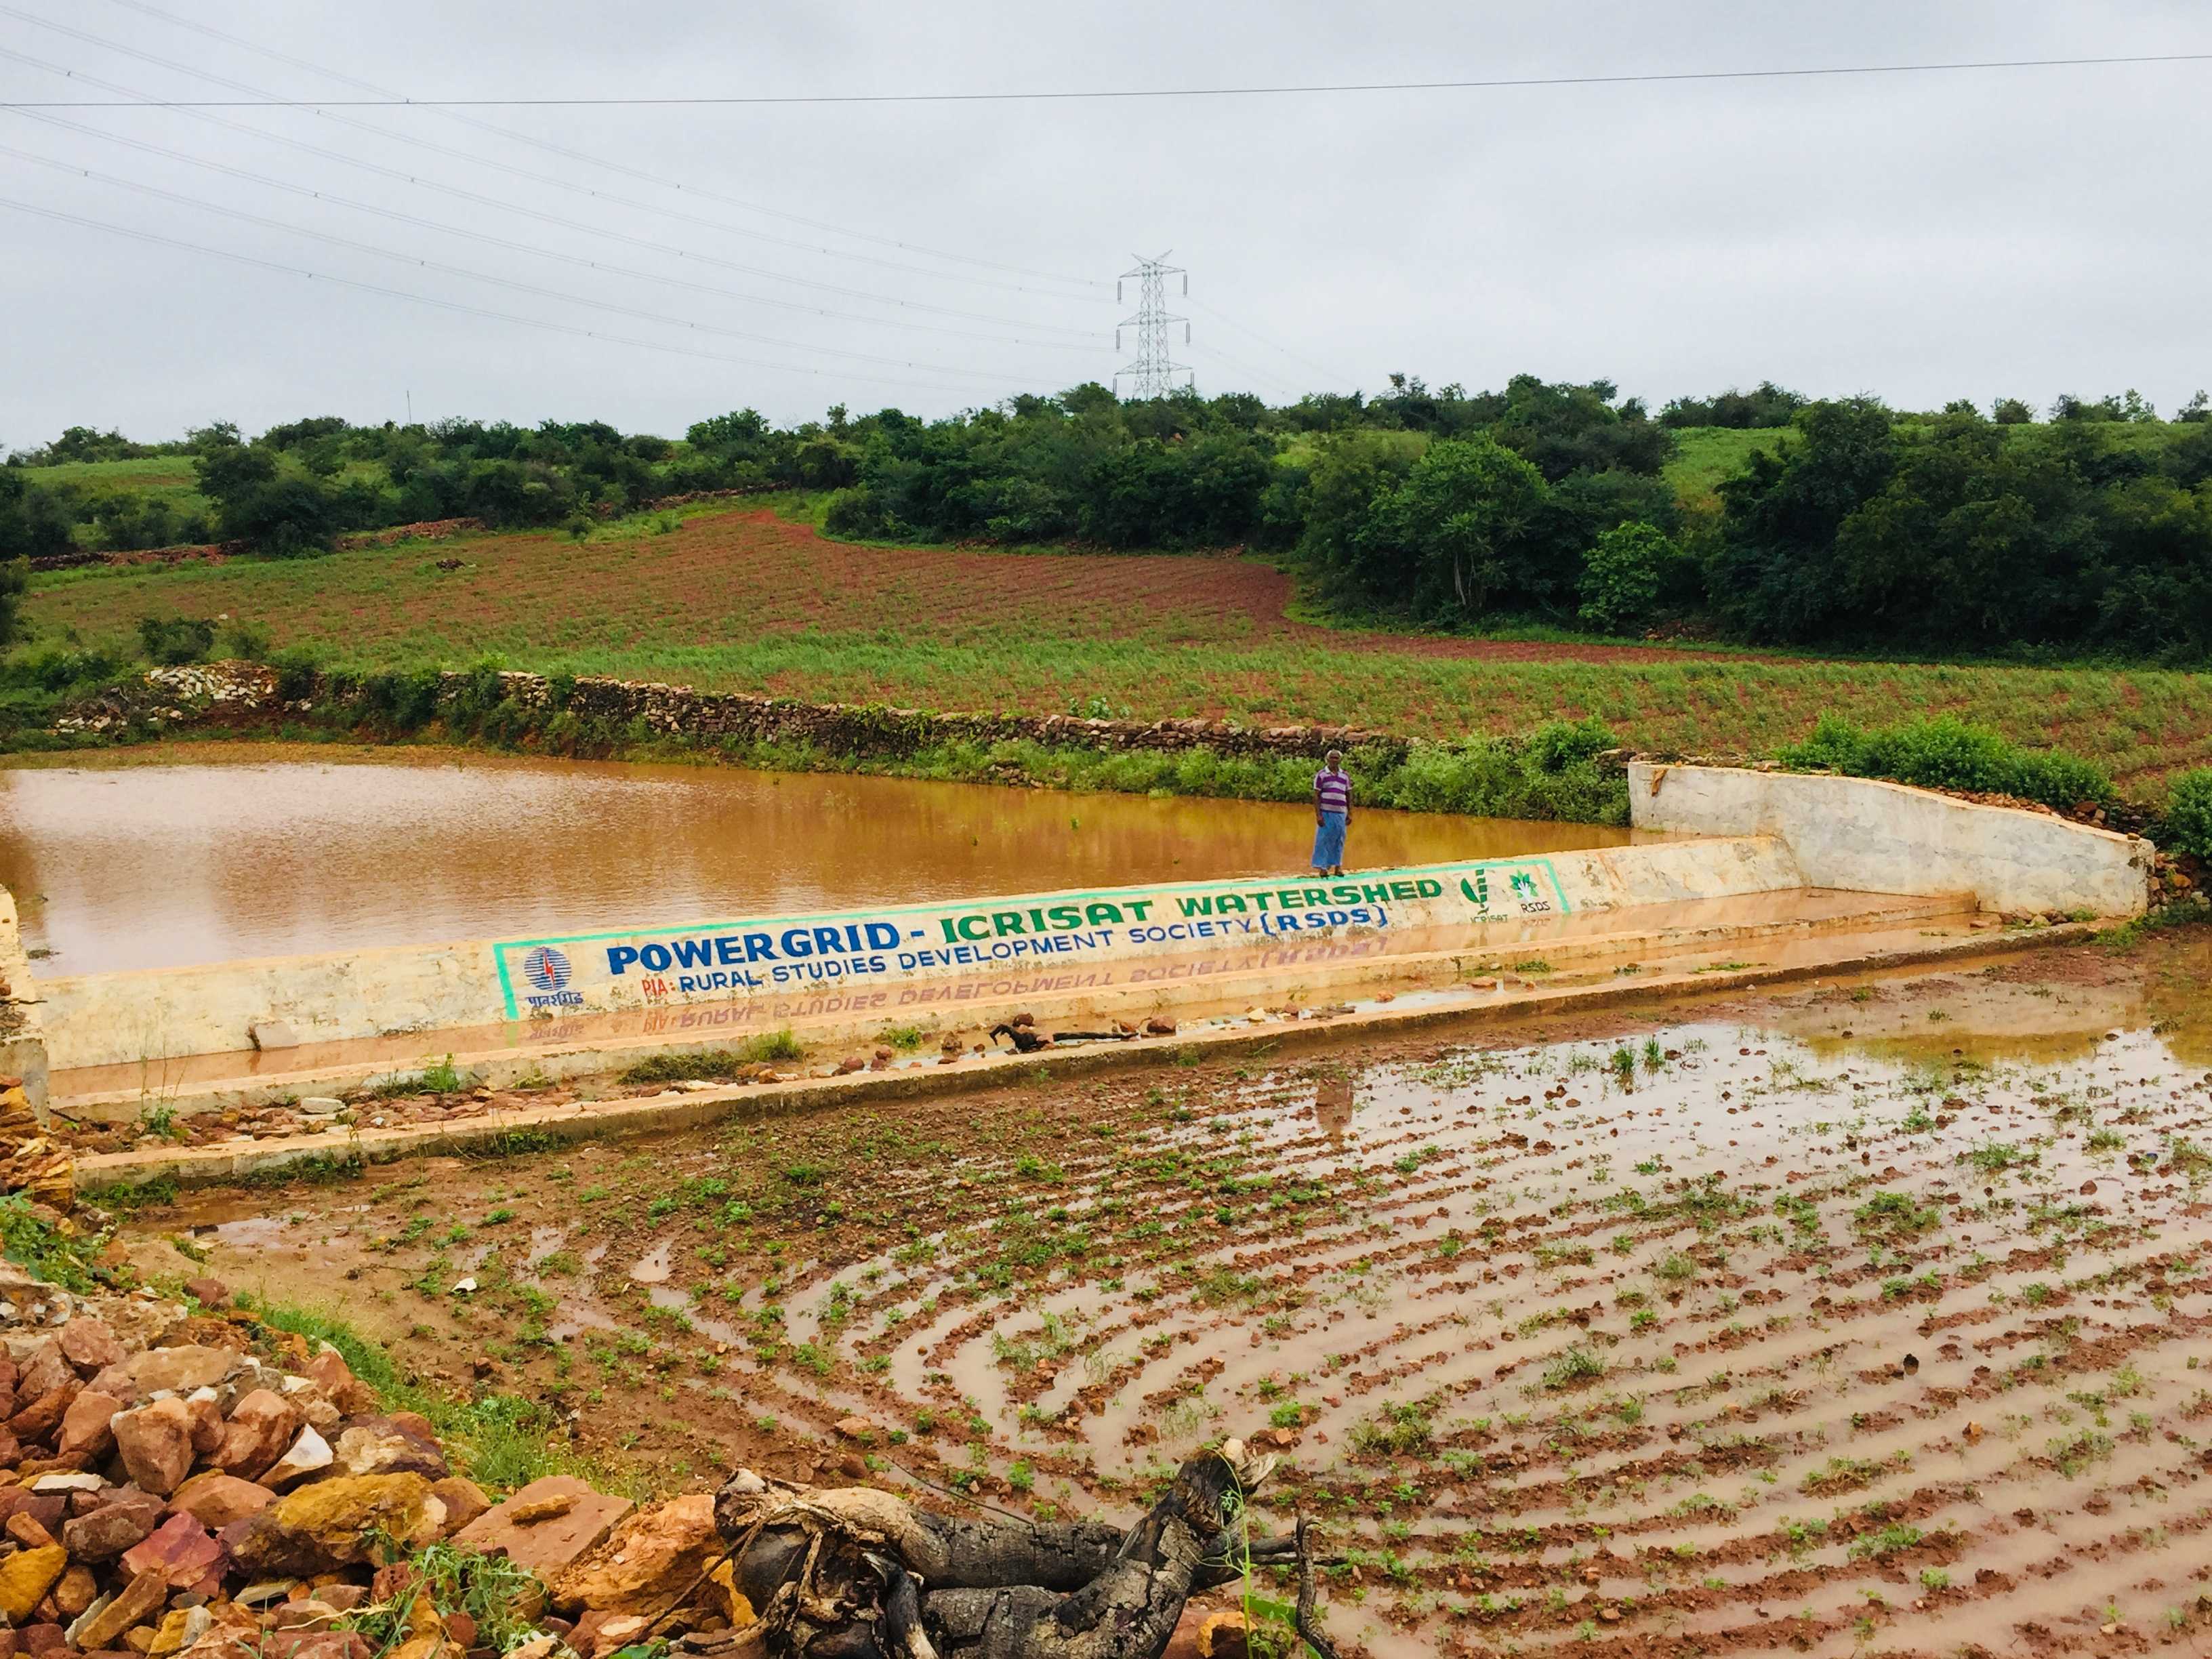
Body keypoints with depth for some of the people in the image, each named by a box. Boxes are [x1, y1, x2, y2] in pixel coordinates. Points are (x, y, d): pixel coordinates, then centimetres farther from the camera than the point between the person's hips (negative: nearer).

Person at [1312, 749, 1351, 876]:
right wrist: (1318, 815, -11)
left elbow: (1349, 796, 16)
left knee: (1339, 841, 5)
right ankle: (1322, 867, 0)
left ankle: (1337, 867, 12)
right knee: (1323, 840, -3)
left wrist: (1350, 814, 9)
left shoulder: (1345, 776, 13)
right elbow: (1316, 796, -3)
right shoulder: (1321, 775, 1)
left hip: (1340, 813, 3)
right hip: (1326, 812, -3)